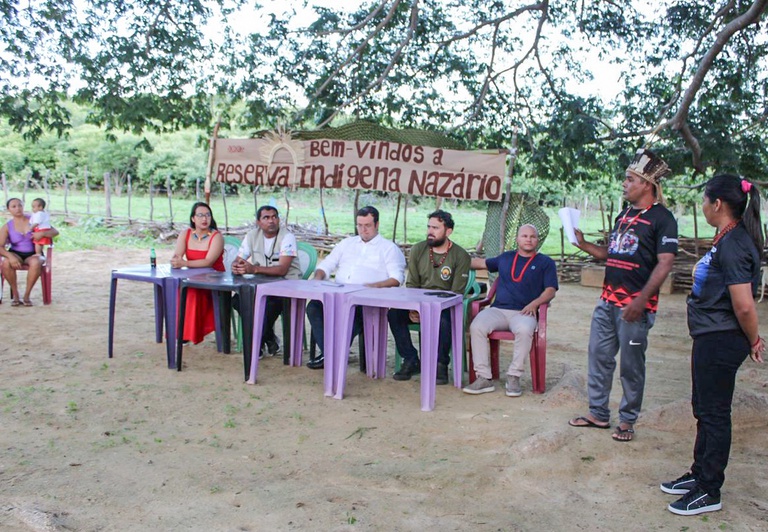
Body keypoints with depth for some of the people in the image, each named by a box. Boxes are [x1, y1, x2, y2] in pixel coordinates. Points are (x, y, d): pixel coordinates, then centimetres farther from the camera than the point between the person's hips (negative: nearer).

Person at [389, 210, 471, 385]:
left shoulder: (460, 256, -7)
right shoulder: (417, 250, 5)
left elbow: (456, 293, -11)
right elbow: (411, 284, 5)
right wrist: (413, 308, -13)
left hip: (445, 306, -4)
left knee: (443, 321, -37)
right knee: (394, 314, -23)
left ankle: (441, 365, -12)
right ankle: (411, 361, -9)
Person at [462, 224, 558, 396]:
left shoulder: (545, 262, 13)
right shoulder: (505, 258, 24)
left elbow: (550, 290, 3)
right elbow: (483, 263, 37)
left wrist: (534, 303, -14)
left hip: (523, 313, -3)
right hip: (498, 310, 3)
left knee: (524, 330, -38)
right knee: (476, 327, -28)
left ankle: (514, 377, -24)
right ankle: (484, 378, -25)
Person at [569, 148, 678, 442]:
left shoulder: (662, 218, -9)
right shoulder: (624, 216, 16)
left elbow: (664, 263, -16)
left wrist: (641, 300, -23)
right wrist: (584, 245, 8)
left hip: (634, 305, -8)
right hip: (608, 299, 8)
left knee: (631, 365, 3)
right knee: (599, 356, 10)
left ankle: (627, 420, 16)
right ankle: (598, 413, 22)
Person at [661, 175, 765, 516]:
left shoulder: (732, 245, -21)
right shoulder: (730, 239, 10)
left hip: (720, 341, -10)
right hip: (711, 338, 10)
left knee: (714, 414, 1)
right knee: (704, 409, 20)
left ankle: (709, 492, 14)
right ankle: (700, 474, 35)